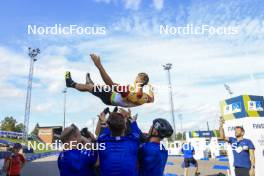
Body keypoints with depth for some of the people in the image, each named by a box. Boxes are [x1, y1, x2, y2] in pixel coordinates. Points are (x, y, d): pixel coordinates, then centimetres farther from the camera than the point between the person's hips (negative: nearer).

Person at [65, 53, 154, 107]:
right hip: (116, 101, 7)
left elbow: (110, 83, -49)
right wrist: (150, 89, 21)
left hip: (110, 98, -7)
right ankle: (91, 83, 60)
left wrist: (99, 65, -51)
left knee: (88, 86, 11)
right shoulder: (145, 98, -22)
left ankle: (71, 84, 37)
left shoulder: (130, 91, -43)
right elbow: (152, 99, 4)